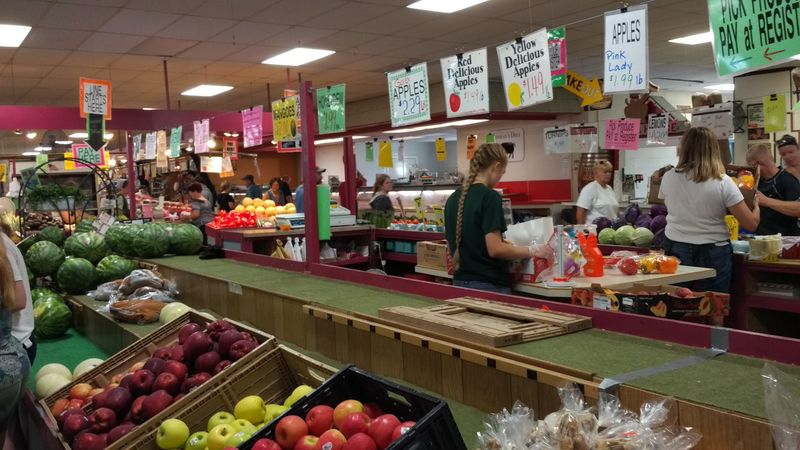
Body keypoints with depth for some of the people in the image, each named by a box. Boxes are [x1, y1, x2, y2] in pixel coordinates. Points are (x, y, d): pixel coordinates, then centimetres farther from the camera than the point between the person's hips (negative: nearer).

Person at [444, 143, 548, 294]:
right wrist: (533, 251, -9)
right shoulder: (489, 197, -15)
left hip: (460, 282, 8)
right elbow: (495, 249, -20)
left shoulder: (453, 198, 7)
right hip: (488, 285, -7)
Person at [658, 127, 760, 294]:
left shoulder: (668, 178, -2)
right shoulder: (722, 182, -10)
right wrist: (756, 205, 12)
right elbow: (751, 223, -7)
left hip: (676, 251, 2)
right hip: (712, 254, -2)